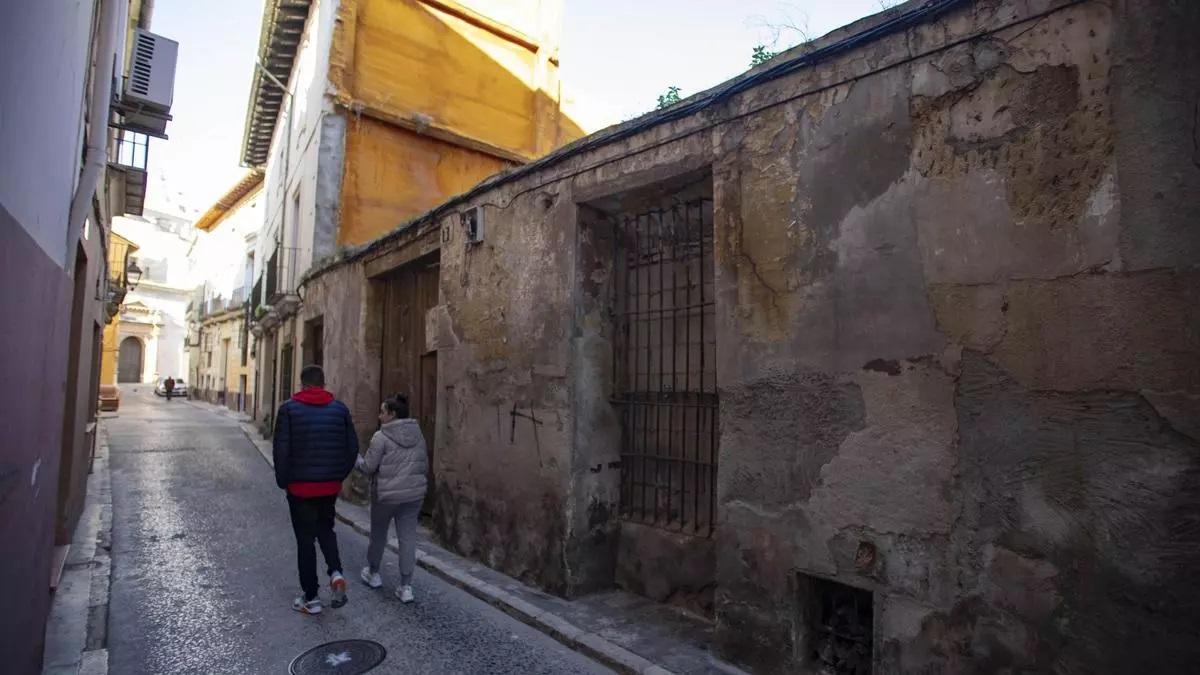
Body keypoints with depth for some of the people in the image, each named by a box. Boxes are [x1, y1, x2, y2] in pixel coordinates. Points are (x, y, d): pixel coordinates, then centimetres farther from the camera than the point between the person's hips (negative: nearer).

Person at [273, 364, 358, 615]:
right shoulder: (340, 408, 0)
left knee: (305, 540, 9)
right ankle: (335, 572, 3)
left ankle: (311, 598, 17)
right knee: (325, 528, 24)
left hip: (300, 486, -2)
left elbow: (281, 449, -11)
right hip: (331, 485, 3)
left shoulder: (289, 409, -7)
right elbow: (352, 447, 1)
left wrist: (282, 481, 2)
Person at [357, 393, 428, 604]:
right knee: (408, 537, 5)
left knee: (378, 534, 19)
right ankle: (406, 586, 7)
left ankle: (373, 574, 38)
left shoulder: (381, 437, -13)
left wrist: (355, 458, 10)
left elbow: (368, 467, -9)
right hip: (414, 494, 4)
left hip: (386, 494, -4)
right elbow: (425, 465, 9)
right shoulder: (418, 435, 4)